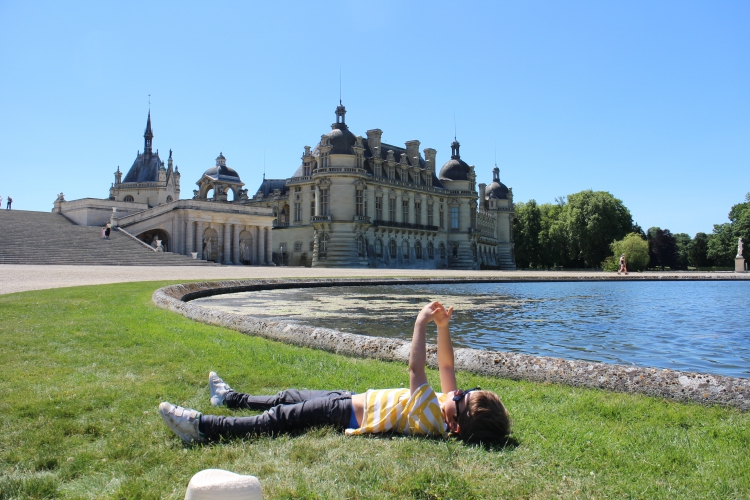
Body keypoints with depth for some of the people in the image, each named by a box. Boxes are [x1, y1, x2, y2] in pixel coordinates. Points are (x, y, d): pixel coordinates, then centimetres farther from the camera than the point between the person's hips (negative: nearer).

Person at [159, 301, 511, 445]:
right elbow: (446, 364, 1)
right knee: (289, 398, 22)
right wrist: (443, 328, -12)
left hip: (348, 414, -9)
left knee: (276, 420, -11)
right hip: (353, 398, 9)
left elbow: (416, 368, -38)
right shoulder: (450, 406, -8)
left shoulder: (431, 418, -32)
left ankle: (203, 428, -4)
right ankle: (232, 398, 41)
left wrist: (421, 324, -33)